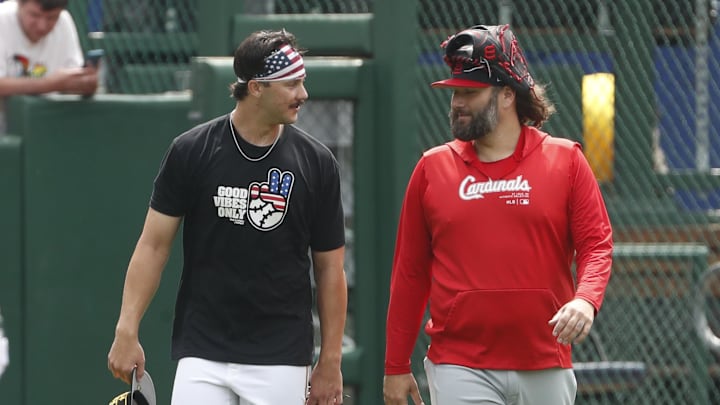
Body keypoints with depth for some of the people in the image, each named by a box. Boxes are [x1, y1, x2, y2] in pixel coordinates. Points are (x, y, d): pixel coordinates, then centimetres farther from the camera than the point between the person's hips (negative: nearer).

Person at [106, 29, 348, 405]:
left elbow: (329, 268, 6)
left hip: (282, 360, 1)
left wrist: (330, 362, 3)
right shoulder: (191, 151, -2)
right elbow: (154, 245, 2)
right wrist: (127, 330, -7)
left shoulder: (317, 163, 1)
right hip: (202, 355, -1)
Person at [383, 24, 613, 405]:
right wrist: (396, 366, 8)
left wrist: (585, 300, -22)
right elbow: (409, 272, 8)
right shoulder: (432, 168, 6)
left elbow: (597, 244, 0)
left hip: (545, 369, 1)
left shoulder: (565, 160, 3)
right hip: (460, 371, 0)